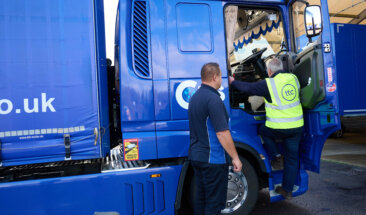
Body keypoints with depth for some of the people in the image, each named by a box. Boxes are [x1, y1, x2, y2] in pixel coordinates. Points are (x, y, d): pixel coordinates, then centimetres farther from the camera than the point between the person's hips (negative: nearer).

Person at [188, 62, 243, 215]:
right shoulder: (213, 99, -19)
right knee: (214, 202, 3)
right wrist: (235, 158, -14)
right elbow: (222, 133, -22)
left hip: (195, 156, 9)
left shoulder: (194, 97, 11)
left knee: (201, 198, 18)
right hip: (213, 159, -9)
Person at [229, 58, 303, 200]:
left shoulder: (268, 83, -9)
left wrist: (233, 82, 13)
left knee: (263, 131, 28)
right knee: (292, 158, 14)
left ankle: (276, 157, 19)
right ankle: (287, 190, 23)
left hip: (278, 128, -5)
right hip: (297, 127, 5)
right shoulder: (293, 78, 8)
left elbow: (248, 88, -3)